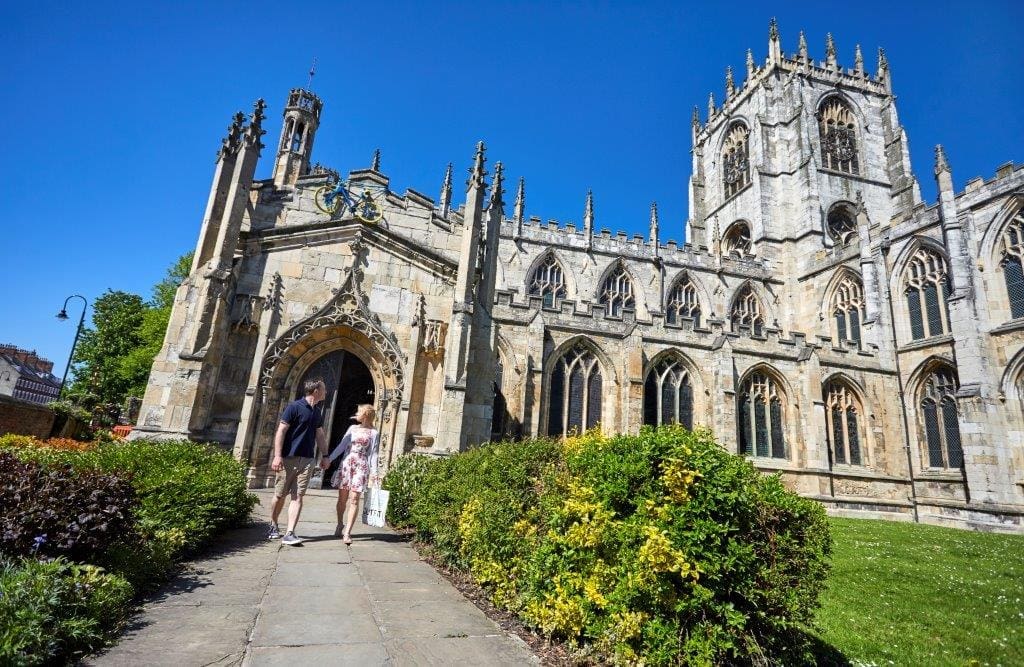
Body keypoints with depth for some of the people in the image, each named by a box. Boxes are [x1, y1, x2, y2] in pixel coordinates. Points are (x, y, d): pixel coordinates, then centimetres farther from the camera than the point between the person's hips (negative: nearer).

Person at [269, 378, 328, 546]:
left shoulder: (317, 413, 12)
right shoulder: (294, 407, -8)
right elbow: (281, 431, -11)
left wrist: (325, 455, 15)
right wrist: (277, 456, -17)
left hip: (307, 460, 5)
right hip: (288, 458, -5)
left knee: (298, 497, -2)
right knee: (280, 494, 7)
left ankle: (289, 533, -2)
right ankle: (273, 527, 27)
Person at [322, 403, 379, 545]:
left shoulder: (373, 433, 0)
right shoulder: (352, 428, 11)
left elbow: (374, 454, -3)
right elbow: (342, 446, 12)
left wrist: (373, 472, -9)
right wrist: (329, 459, 6)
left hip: (361, 467, -4)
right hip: (346, 464, 4)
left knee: (354, 499, -8)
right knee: (342, 497, 9)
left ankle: (347, 532, -7)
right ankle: (340, 525, 29)